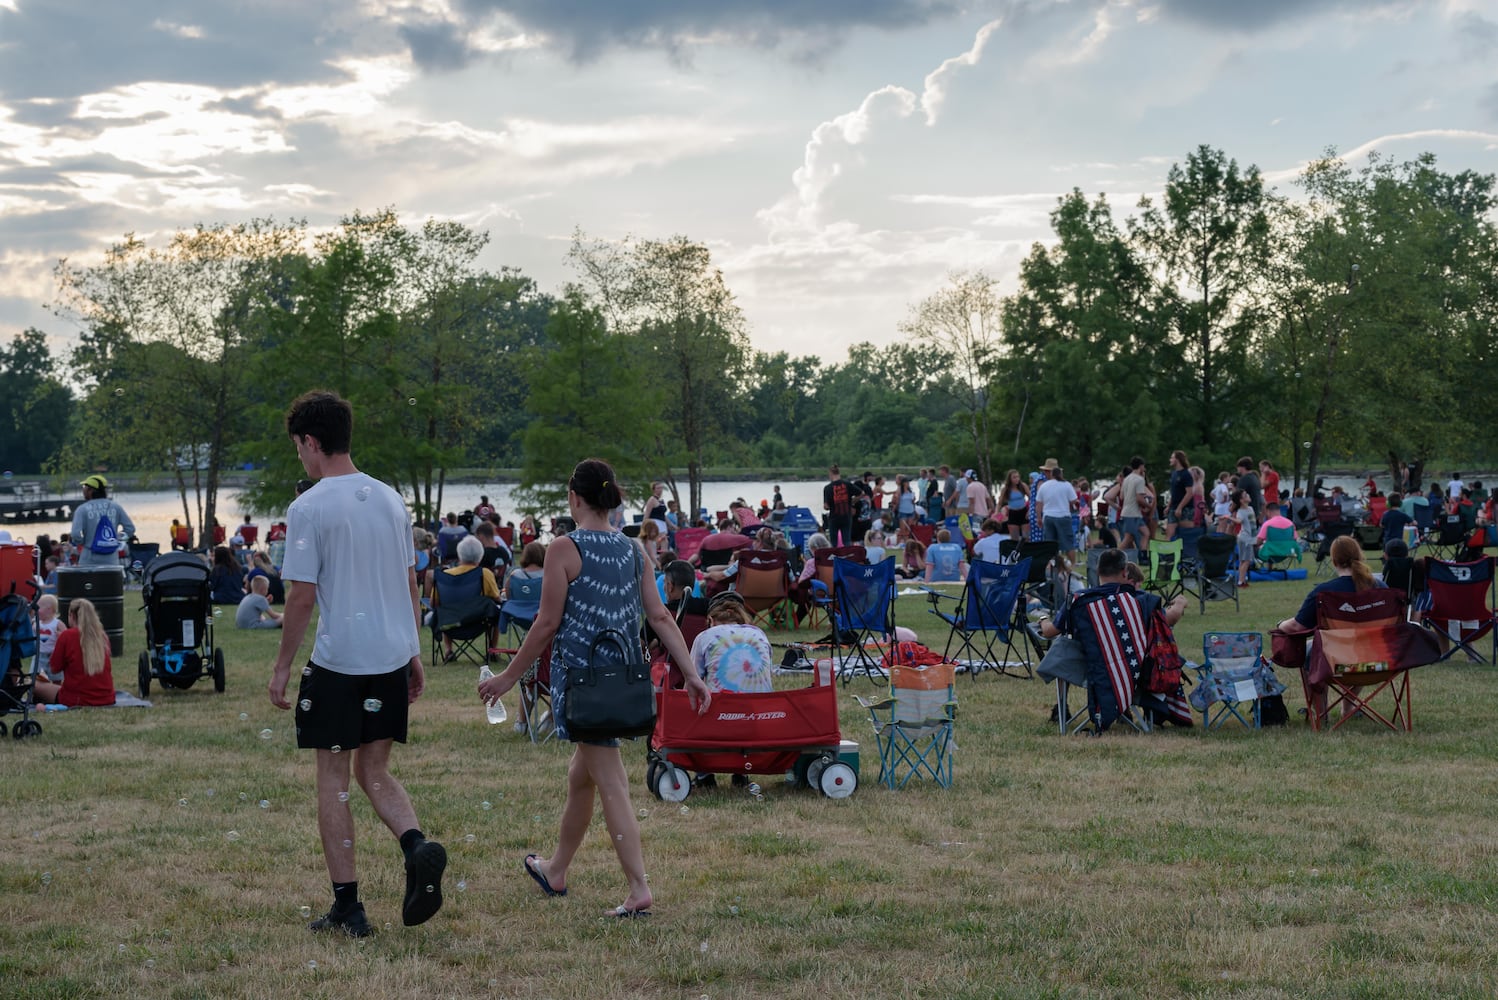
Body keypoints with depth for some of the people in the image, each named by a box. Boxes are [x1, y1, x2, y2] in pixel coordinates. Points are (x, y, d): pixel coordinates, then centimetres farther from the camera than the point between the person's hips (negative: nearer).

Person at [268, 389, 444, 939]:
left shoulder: (308, 508, -10)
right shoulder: (390, 498, 9)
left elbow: (302, 596, -12)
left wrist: (281, 667, -2)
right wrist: (414, 655, 20)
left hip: (337, 662, -6)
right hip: (392, 658, 6)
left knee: (333, 778, 5)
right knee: (375, 771, 16)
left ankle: (347, 905, 7)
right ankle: (418, 846, -10)